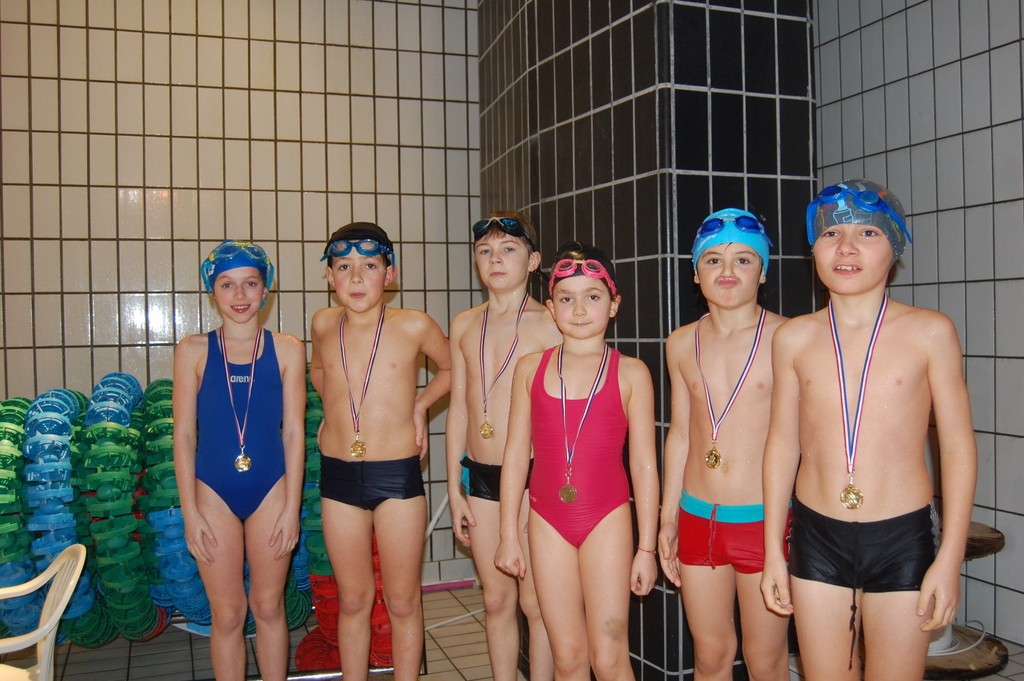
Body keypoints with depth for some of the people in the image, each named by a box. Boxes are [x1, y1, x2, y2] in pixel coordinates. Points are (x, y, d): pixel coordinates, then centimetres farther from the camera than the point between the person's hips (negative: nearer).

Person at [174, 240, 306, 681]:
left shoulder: (287, 350, -1)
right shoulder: (193, 351, -2)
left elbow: (294, 432, 0)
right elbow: (184, 434, 0)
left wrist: (292, 508, -2)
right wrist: (190, 512, -4)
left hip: (271, 490, 0)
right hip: (214, 494, 0)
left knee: (269, 607, 11)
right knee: (227, 614, 8)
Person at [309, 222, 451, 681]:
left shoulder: (413, 326, -8)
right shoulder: (324, 324, 1)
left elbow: (452, 368, 12)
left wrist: (420, 404, 2)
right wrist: (340, 410, 10)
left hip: (397, 475, -2)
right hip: (338, 475, 3)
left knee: (402, 602, 9)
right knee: (353, 600, 15)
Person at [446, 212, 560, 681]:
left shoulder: (550, 325, -6)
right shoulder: (464, 326, 9)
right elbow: (458, 408, 12)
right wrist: (455, 489, 11)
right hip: (479, 477, 5)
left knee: (535, 601, 4)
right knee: (496, 600, 14)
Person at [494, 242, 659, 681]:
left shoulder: (630, 374, -1)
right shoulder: (530, 369, 4)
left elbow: (643, 466, 0)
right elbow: (516, 455, 7)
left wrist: (646, 548, 1)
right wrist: (509, 536, 7)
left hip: (607, 519, -2)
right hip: (548, 520, 2)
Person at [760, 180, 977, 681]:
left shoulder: (930, 332, -5)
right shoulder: (793, 338, 1)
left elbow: (958, 448, -1)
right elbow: (782, 443, 7)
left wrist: (950, 559, -4)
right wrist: (773, 549, 8)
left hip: (902, 540, -2)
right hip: (816, 539, 2)